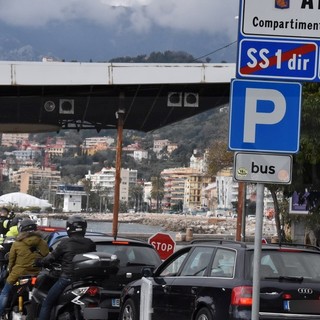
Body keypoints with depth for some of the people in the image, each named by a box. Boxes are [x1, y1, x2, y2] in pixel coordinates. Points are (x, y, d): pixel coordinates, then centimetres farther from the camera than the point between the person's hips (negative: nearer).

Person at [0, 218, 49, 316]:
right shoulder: (42, 243, -1)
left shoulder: (17, 244, -6)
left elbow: (11, 260, 1)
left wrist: (10, 271, 17)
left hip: (19, 274, -2)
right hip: (36, 274, 2)